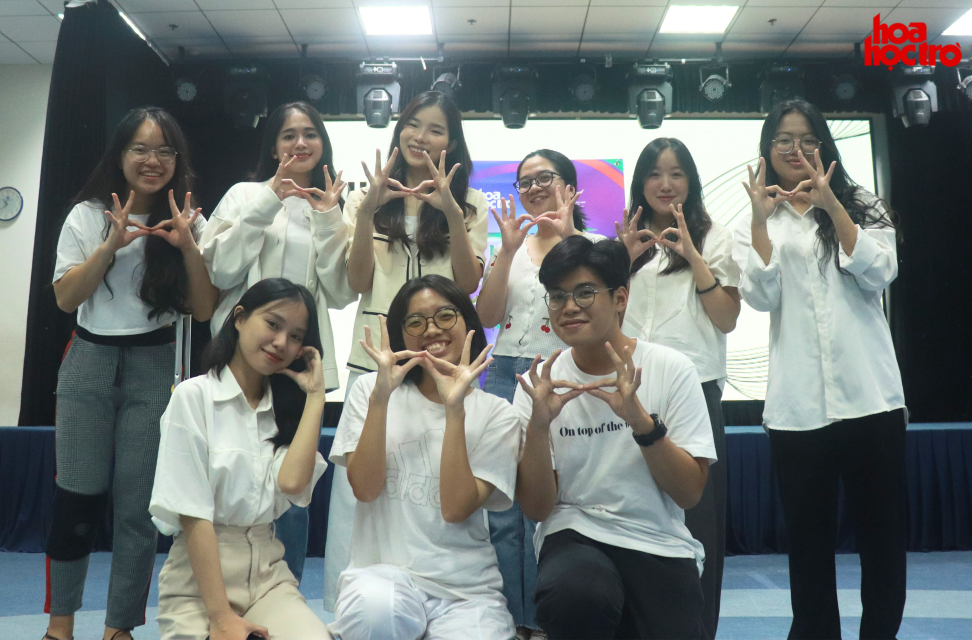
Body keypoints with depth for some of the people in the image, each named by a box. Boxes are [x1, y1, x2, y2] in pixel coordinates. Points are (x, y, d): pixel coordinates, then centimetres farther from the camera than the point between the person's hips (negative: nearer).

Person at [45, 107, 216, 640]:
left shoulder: (189, 222, 4)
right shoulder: (88, 215, 4)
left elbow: (204, 310, -2)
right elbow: (65, 298, -2)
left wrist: (189, 247, -15)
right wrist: (111, 245, -15)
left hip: (154, 368, 0)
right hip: (90, 362, 1)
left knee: (137, 504, 1)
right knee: (77, 497, 2)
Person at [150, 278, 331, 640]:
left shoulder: (284, 406, 10)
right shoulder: (194, 396, -6)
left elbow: (292, 482, -10)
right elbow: (192, 513, -12)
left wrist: (314, 395, -6)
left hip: (268, 575, 3)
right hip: (198, 577, -3)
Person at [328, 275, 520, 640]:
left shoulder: (495, 413, 2)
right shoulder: (370, 390, 5)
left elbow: (456, 508, -11)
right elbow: (364, 488, -8)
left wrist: (455, 409, -18)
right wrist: (381, 396, -16)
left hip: (466, 588, 0)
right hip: (382, 572, 1)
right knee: (374, 609, -33)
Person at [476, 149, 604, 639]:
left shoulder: (592, 245, 4)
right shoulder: (511, 246, 14)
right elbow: (487, 316, 3)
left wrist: (567, 239, -17)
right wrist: (508, 250, -5)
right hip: (504, 375, 4)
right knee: (502, 511, 5)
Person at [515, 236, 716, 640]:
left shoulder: (670, 369, -4)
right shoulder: (539, 383, -1)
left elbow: (690, 493, -6)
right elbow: (536, 508, -4)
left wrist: (639, 418, -21)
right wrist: (539, 424, -20)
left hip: (659, 544, 1)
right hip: (574, 534, -1)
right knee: (575, 596, -31)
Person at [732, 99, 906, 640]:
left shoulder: (862, 207, 12)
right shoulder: (756, 225, 12)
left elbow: (879, 274, -6)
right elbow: (761, 297, -5)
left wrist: (831, 205, -13)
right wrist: (760, 219, -11)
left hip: (871, 396, 0)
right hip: (797, 406, 0)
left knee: (884, 533, 6)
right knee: (810, 539, 9)